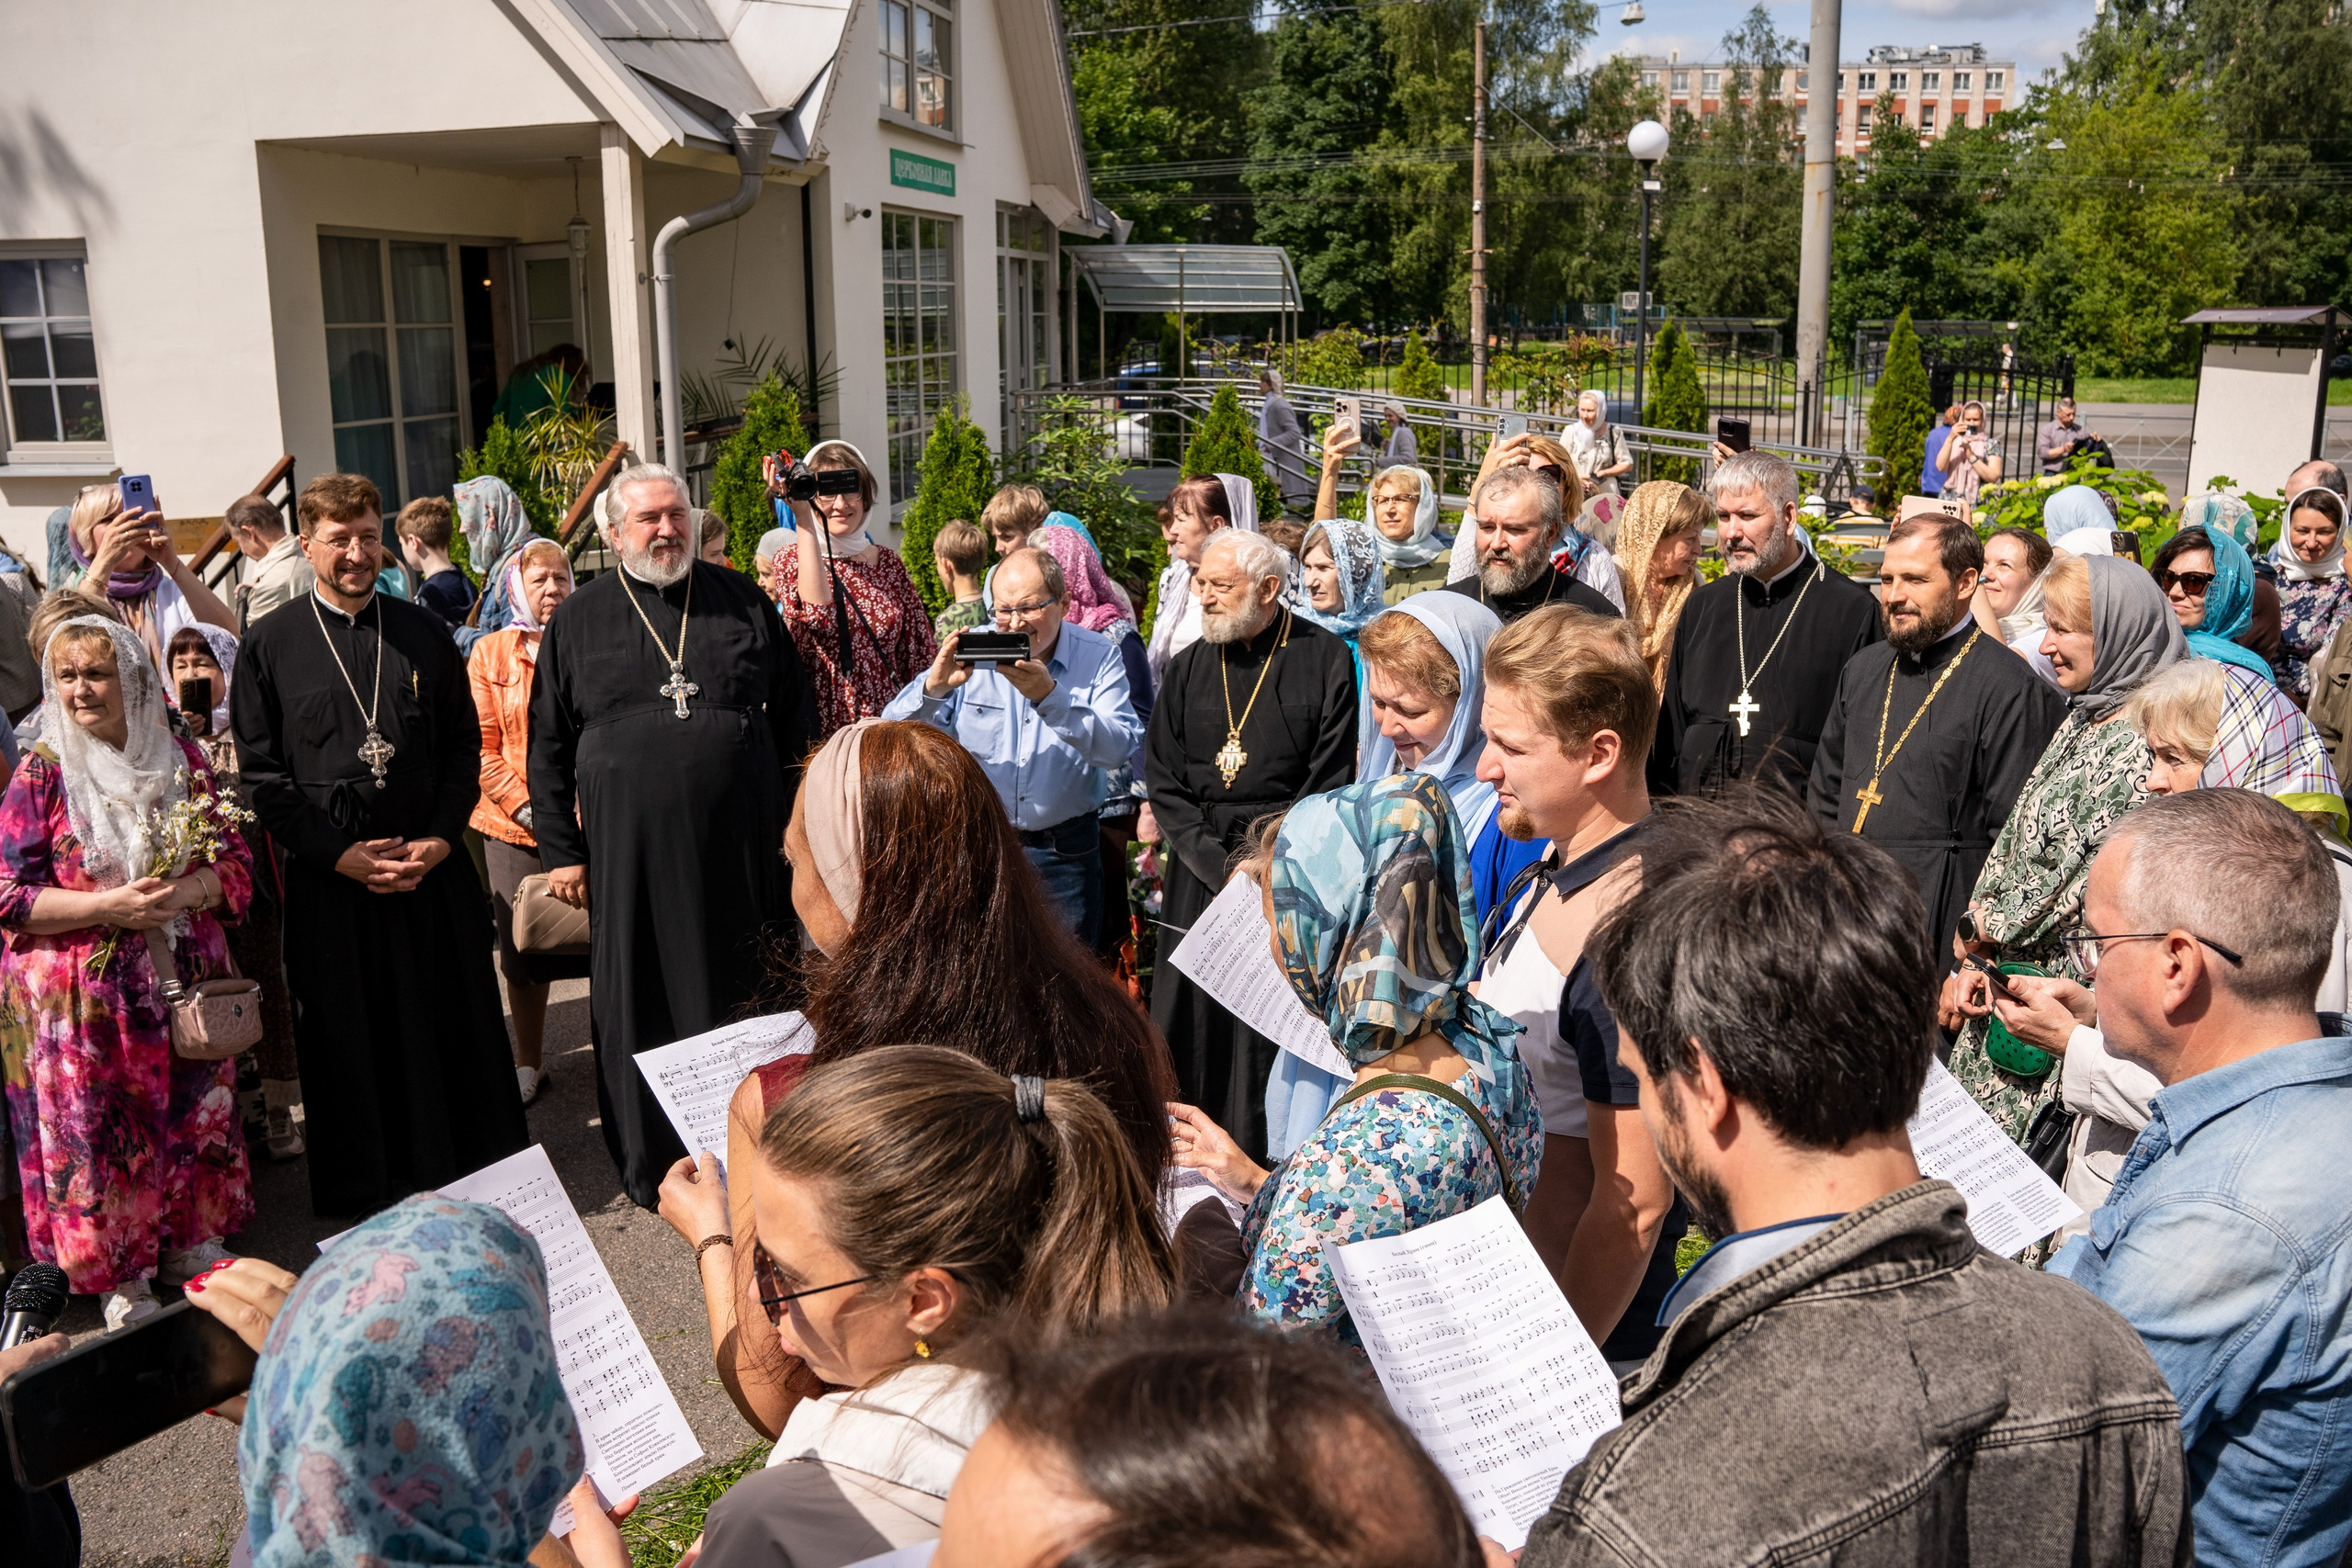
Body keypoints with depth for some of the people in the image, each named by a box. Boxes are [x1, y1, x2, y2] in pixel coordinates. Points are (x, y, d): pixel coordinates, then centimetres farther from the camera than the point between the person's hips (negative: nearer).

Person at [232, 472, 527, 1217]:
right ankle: (367, 1193, 21)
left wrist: (440, 839, -7)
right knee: (351, 1040, 7)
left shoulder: (423, 632, 7)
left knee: (454, 1024, 8)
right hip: (329, 876, -2)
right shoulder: (271, 644, 0)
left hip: (432, 867, 2)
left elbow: (464, 745, 7)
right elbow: (260, 772, -2)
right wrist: (341, 855, -11)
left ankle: (474, 1176, 22)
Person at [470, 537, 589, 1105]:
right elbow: (482, 745, 1)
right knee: (523, 950, 9)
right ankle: (529, 1063, 23)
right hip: (516, 825, 1)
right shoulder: (489, 653, 5)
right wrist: (526, 805, -10)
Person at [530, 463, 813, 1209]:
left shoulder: (743, 601, 8)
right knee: (639, 1010, 5)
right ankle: (653, 1169, 18)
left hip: (739, 844, 1)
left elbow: (793, 712, 12)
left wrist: (791, 820, 8)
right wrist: (561, 851, 2)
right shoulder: (578, 621, 6)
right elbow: (548, 748, 7)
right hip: (631, 851, -1)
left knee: (741, 996, 8)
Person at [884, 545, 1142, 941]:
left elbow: (1119, 748, -19)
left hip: (1064, 853, -1)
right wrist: (934, 686, -26)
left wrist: (1049, 696, -31)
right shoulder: (969, 654, -1)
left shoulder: (1099, 657, -4)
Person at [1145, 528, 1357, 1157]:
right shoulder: (1190, 667, 10)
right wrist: (1217, 864, -5)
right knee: (1189, 1017, 4)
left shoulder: (1325, 659, -2)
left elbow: (1331, 782, -5)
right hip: (1198, 868, 4)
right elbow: (1161, 779, 8)